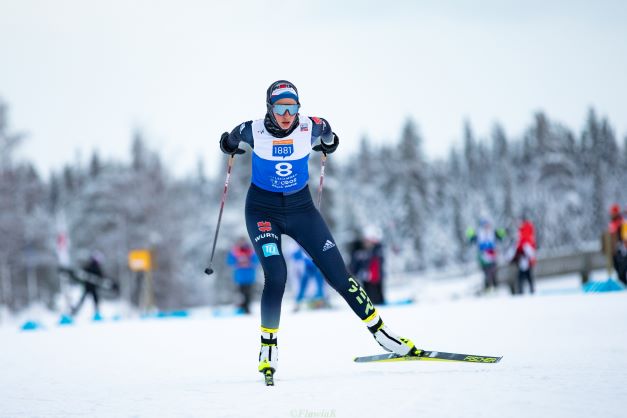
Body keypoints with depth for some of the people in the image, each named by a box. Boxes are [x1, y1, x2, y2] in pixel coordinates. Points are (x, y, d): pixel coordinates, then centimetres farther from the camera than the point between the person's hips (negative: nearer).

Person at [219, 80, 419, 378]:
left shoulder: (310, 128, -13)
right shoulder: (253, 131, -16)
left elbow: (328, 140, 11)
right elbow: (230, 141, 6)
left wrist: (328, 144, 2)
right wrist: (229, 145, -3)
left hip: (300, 207, 2)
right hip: (263, 209, -2)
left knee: (338, 275, -1)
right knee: (276, 276, -21)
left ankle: (382, 334, 10)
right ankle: (268, 347, -5)